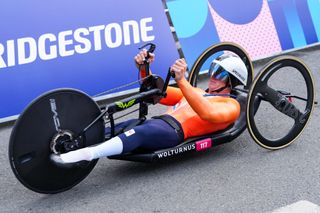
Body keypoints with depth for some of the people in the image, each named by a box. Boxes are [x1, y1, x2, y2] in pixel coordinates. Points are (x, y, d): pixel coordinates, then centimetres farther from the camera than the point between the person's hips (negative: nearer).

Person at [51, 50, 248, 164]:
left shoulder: (231, 105, 10)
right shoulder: (198, 93, 35)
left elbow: (207, 114, -16)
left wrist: (182, 81, -24)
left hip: (176, 131, -8)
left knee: (139, 133, -36)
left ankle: (85, 155, -55)